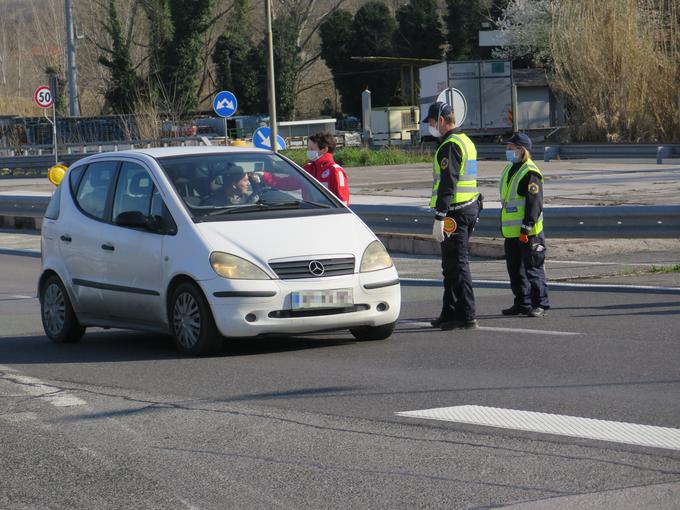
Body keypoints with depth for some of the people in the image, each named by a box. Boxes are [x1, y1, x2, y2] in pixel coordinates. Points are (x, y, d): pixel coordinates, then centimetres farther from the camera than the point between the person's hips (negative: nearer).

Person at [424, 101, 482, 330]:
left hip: (455, 212, -10)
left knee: (457, 265, -8)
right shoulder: (466, 142, 18)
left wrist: (439, 218, -23)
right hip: (470, 208, 10)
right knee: (451, 265, 17)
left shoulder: (450, 146, -15)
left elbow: (447, 184, -22)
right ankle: (450, 314, 23)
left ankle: (467, 317, -8)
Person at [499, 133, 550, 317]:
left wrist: (526, 228, -21)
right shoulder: (509, 170, 15)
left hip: (528, 233, -9)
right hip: (511, 232, 9)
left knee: (533, 268, -4)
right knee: (515, 269, 12)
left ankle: (540, 304, 2)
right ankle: (522, 303, 20)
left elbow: (534, 204, -18)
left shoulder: (530, 172, -13)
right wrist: (503, 226, 22)